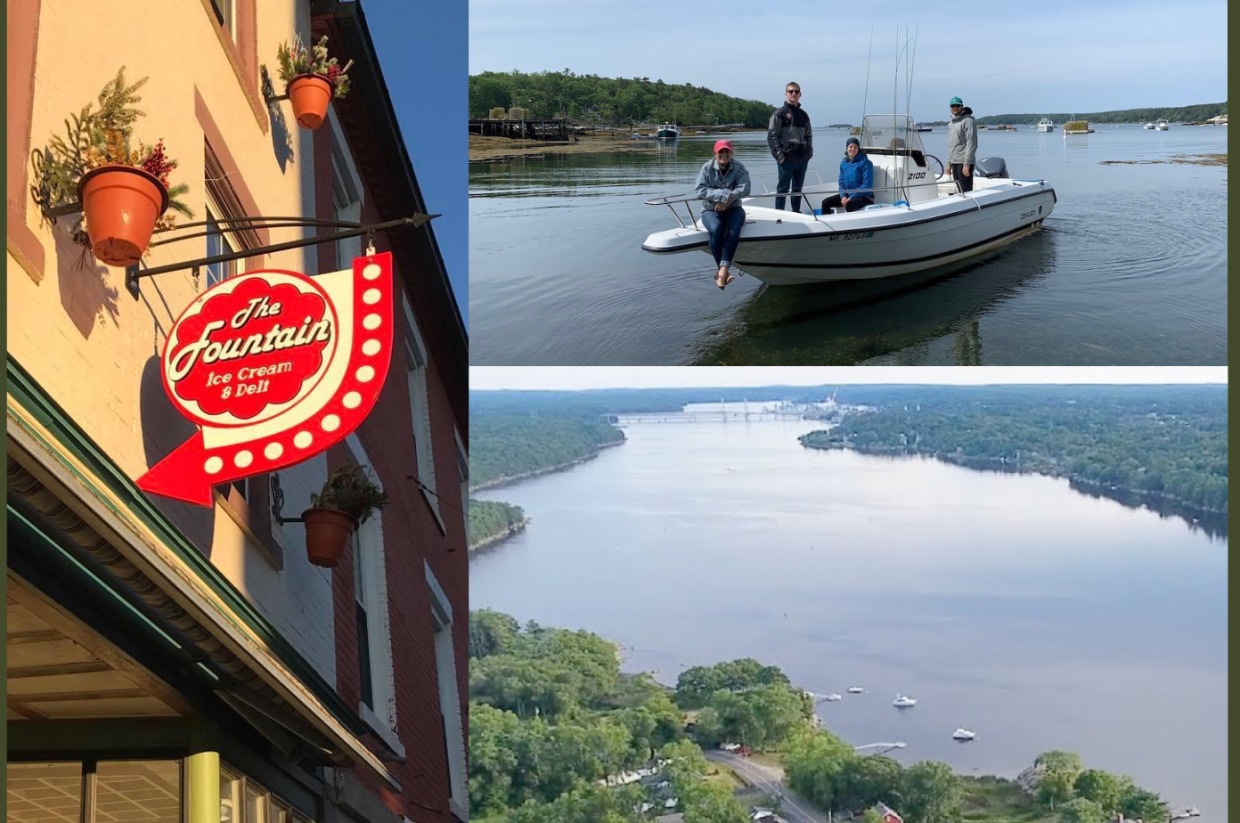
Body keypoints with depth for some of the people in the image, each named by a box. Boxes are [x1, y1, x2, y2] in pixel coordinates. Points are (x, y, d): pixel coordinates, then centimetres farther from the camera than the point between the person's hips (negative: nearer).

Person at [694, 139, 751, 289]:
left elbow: (744, 188, -13)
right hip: (711, 209, -1)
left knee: (734, 228, -33)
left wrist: (726, 200, -25)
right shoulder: (707, 168, -2)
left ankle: (722, 270, -39)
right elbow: (700, 189, -14)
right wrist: (723, 195, -24)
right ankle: (724, 271, -28)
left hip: (733, 209, 1)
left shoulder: (739, 168, 0)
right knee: (716, 229, -34)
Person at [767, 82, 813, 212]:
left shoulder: (803, 115, 17)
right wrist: (779, 155, -14)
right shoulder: (780, 113, -1)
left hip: (802, 158, 6)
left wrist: (809, 152, 8)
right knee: (783, 188, -4)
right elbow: (772, 135, -6)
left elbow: (808, 136, 23)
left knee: (797, 188, 11)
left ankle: (796, 212, 18)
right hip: (787, 157, -6)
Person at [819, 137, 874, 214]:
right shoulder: (843, 163, 9)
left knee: (849, 204, -37)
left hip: (864, 196, -6)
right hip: (847, 194, 7)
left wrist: (851, 197, -20)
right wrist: (843, 196, -8)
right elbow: (841, 182, 13)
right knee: (825, 202, -9)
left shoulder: (865, 162, -10)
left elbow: (867, 184, -15)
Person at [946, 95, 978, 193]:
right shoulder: (951, 123, 18)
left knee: (966, 190, -11)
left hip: (964, 162, -8)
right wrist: (949, 163, 17)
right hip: (954, 162, 8)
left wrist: (967, 164, -20)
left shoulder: (967, 121, -8)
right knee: (960, 191, 10)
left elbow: (971, 144, -14)